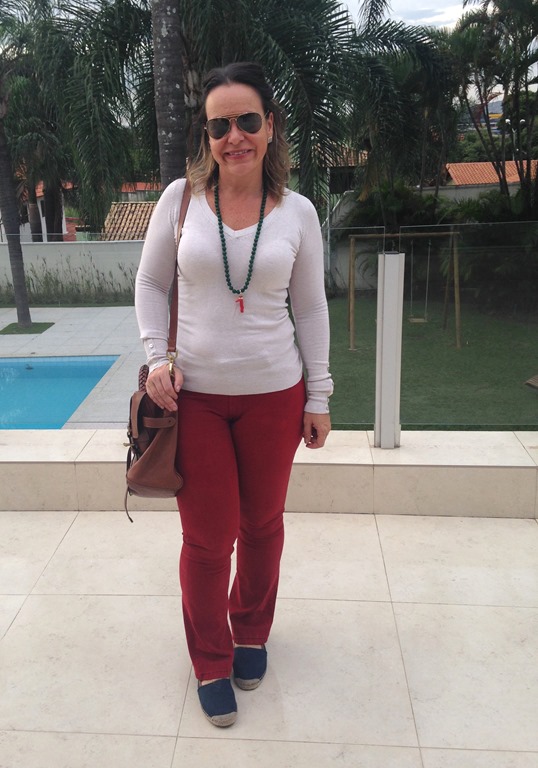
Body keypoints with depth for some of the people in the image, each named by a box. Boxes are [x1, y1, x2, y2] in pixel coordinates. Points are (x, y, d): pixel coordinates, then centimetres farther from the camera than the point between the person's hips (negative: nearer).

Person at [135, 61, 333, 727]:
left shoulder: (297, 212, 0)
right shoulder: (181, 197, -2)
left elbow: (310, 309, 5)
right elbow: (150, 284, 6)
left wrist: (318, 397, 4)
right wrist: (156, 357, -8)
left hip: (273, 394, 1)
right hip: (194, 395, -1)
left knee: (262, 525, 15)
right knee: (207, 538, 6)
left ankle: (251, 634, 44)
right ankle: (211, 663, 32)